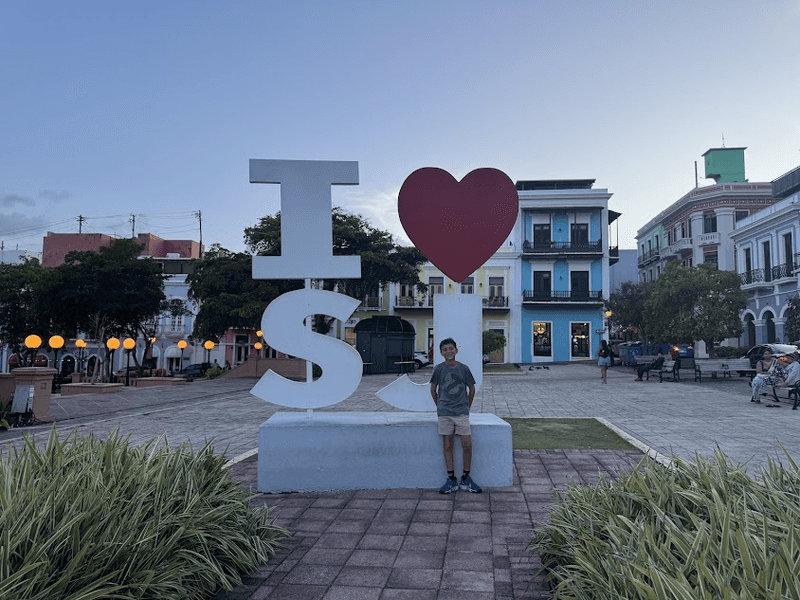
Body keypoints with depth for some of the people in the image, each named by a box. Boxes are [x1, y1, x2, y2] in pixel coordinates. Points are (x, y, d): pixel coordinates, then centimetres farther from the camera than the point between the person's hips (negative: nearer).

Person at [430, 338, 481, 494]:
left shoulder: (463, 368, 1)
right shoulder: (439, 369, 0)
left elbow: (471, 389, 12)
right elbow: (433, 389, 12)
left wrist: (467, 406, 10)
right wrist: (439, 406, 10)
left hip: (462, 412, 0)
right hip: (444, 413, 0)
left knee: (467, 445, -5)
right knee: (447, 446, 2)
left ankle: (466, 479, 10)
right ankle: (451, 480, 11)